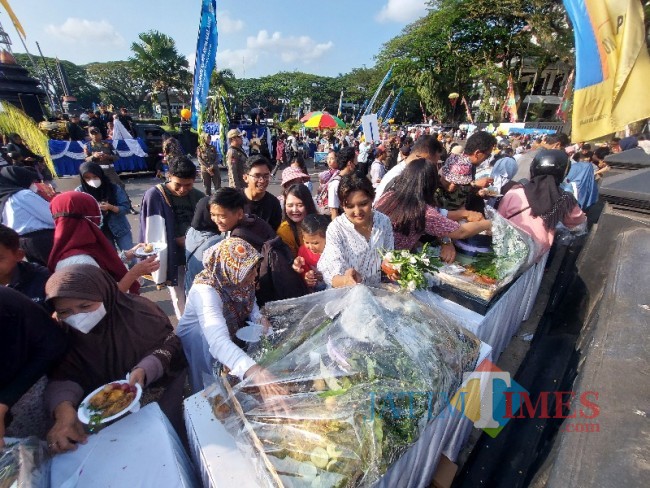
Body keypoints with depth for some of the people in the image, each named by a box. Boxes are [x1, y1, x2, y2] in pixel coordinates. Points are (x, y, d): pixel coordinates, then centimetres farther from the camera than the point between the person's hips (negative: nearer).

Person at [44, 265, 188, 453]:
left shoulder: (137, 310, -21)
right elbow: (63, 377, -12)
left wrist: (144, 370, -31)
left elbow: (169, 346, -14)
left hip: (154, 388, -4)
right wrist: (63, 407, -33)